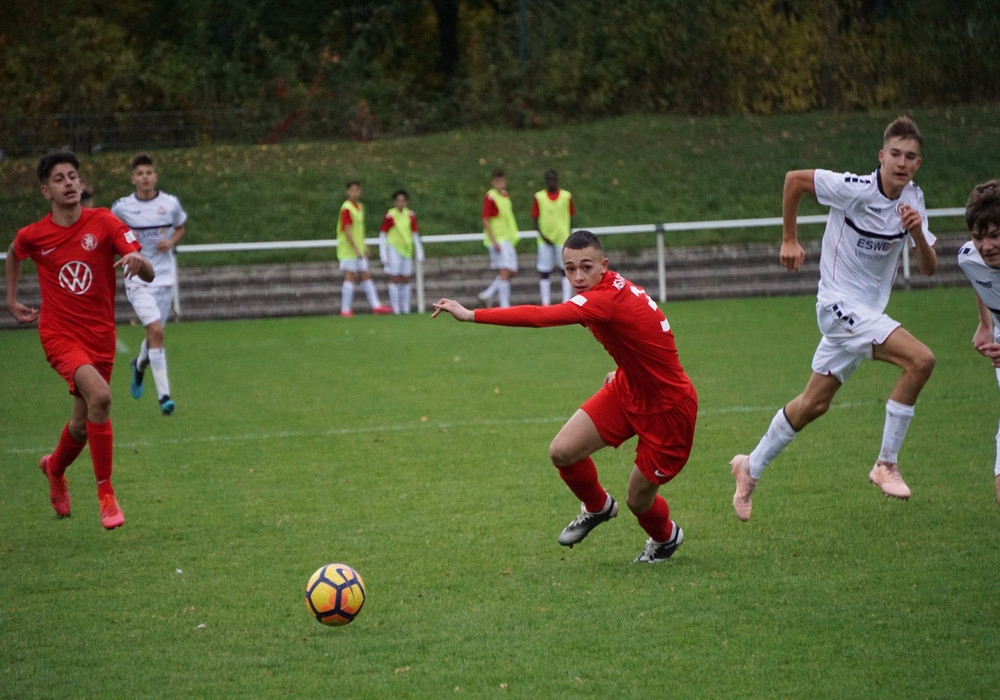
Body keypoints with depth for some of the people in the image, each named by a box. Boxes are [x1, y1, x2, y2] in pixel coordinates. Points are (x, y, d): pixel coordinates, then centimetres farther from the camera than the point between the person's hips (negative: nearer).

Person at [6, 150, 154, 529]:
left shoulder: (103, 222, -7)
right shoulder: (33, 235, -4)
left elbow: (149, 274, -14)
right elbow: (13, 255, 23)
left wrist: (137, 262, -36)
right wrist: (11, 301, 20)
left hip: (100, 336, 2)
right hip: (60, 334, -2)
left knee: (82, 425, 12)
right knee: (99, 396, -29)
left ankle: (54, 469, 49)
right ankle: (105, 494, -18)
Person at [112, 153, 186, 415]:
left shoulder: (171, 204, -2)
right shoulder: (121, 207, -5)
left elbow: (181, 227, 16)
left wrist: (171, 241, -5)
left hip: (165, 278, 3)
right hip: (138, 279, -3)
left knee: (155, 335, 11)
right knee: (156, 332, -18)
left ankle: (139, 365, 47)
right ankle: (164, 396, -17)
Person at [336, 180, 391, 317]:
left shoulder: (360, 207, 12)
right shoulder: (346, 208, -16)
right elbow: (347, 231, -20)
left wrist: (364, 246, 19)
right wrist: (356, 249, -20)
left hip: (358, 249, 9)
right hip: (348, 250, -9)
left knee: (366, 276, 10)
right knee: (350, 277, -6)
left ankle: (376, 306, 14)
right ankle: (345, 310, -2)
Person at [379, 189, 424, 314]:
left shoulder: (410, 215, 4)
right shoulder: (389, 216, -8)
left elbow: (415, 234, 12)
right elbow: (382, 235, -5)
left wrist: (419, 252, 9)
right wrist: (383, 254, -9)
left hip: (406, 250, 4)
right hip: (393, 249, -4)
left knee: (405, 280, 6)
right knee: (394, 279, -5)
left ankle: (406, 309, 9)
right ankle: (395, 310, -4)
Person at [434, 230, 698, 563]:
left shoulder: (606, 299, -33)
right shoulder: (612, 288, -5)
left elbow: (540, 316, -43)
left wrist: (472, 315, -45)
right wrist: (624, 369, 7)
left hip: (667, 407, -8)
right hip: (627, 388, 8)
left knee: (639, 498, 3)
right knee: (562, 452, -4)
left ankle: (666, 536, 39)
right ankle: (597, 508, 27)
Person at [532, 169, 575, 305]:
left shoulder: (567, 196, 2)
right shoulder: (538, 197, 1)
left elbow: (571, 217, 8)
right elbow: (535, 219, 2)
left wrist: (568, 235, 0)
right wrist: (542, 235, -10)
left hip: (563, 238, 0)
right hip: (545, 241, 0)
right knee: (544, 272, 1)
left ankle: (567, 301, 6)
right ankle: (545, 303, 7)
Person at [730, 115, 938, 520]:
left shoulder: (912, 200, 1)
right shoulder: (857, 189, -19)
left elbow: (929, 269, -1)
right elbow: (794, 179, -8)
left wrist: (918, 234, -21)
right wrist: (789, 239, -2)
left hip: (866, 311, 7)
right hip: (840, 304, -7)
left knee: (815, 403, 14)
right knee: (920, 360, -23)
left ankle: (751, 468, 32)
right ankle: (886, 464, -13)